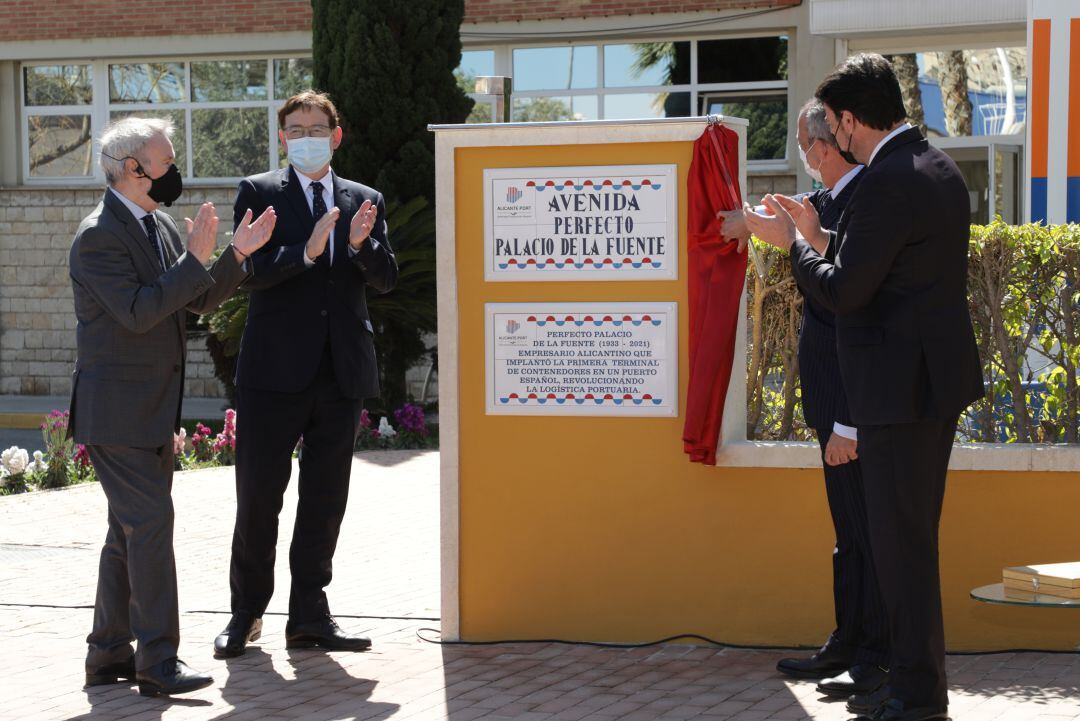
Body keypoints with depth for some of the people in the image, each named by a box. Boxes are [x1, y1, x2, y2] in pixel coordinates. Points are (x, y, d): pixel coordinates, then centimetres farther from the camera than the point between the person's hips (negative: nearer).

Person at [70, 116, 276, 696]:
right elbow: (138, 312, -24)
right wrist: (195, 258, -24)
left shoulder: (159, 225, 12)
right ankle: (158, 663, -9)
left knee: (130, 529, 13)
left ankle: (109, 654, 21)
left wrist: (237, 255, 1)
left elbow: (200, 301, 15)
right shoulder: (99, 236, -16)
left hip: (154, 409, 10)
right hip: (116, 409, -10)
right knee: (151, 523, -12)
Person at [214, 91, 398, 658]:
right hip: (276, 370, -3)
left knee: (325, 500, 8)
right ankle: (245, 613, 14)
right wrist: (308, 250, -25)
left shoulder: (365, 201, 12)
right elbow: (251, 271, -10)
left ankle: (309, 615, 17)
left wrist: (363, 243, -17)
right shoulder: (259, 192, 3)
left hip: (341, 371, 3)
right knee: (259, 496, 1)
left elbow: (386, 280, 3)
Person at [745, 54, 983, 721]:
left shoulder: (889, 183, -20)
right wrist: (820, 236, 15)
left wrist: (792, 243, -3)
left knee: (902, 539, -3)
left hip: (902, 385, -10)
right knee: (912, 536, 16)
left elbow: (845, 291, -19)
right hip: (940, 374, 10)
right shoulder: (940, 169, 12)